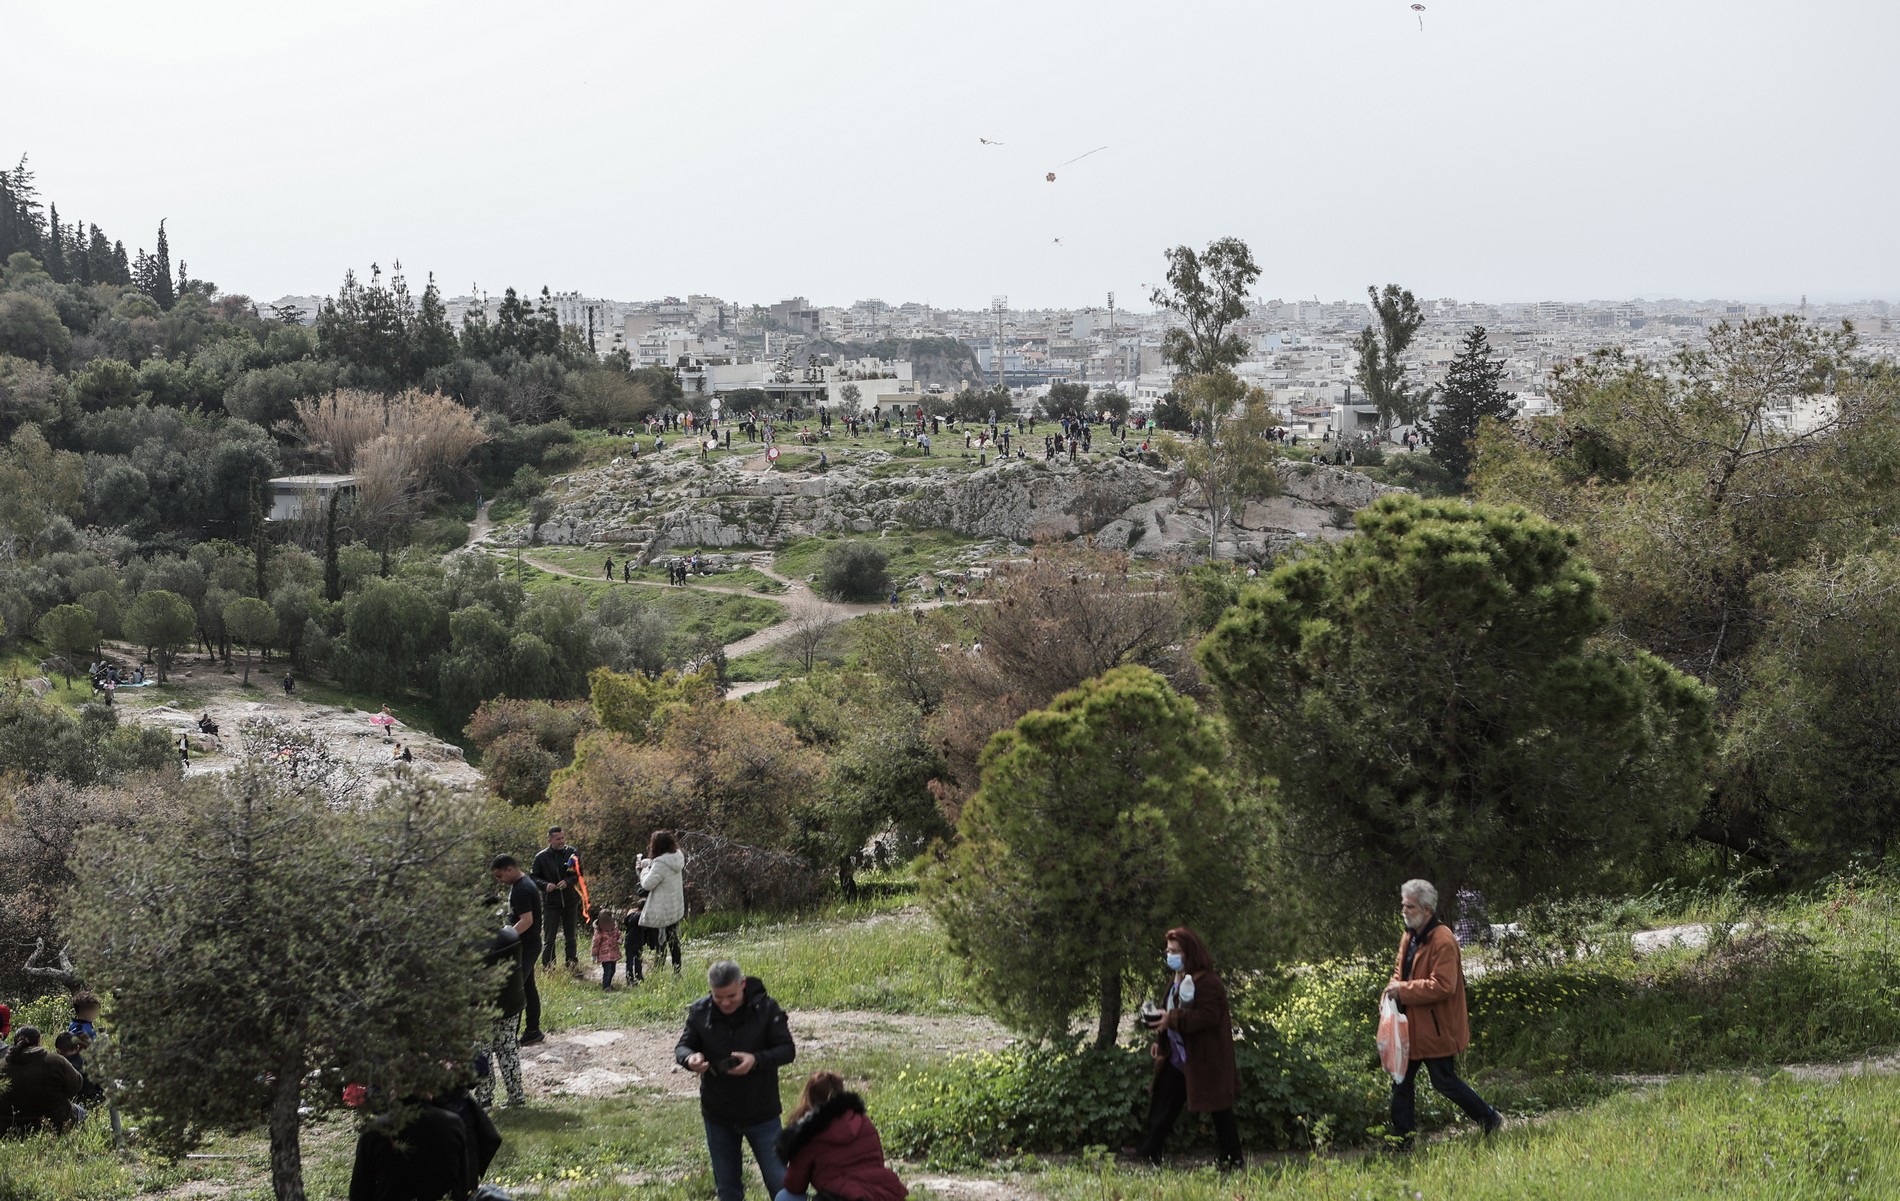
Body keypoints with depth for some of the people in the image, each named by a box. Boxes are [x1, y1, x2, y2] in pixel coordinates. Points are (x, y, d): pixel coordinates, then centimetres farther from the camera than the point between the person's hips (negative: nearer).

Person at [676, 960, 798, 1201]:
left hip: (761, 1115, -2)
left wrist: (756, 1060, -31)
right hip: (718, 1116, 3)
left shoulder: (765, 1008, -12)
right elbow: (682, 1046, 3)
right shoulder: (700, 1011, -5)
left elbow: (787, 1050, -11)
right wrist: (689, 1058, -23)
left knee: (779, 1182, 4)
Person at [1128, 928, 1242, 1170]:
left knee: (1218, 1109, 0)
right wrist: (1161, 1040, 11)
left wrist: (1172, 1020, -33)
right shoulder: (1177, 980, 13)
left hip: (1205, 1059, -9)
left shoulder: (1208, 982, -18)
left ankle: (1233, 1158, 9)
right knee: (1162, 1104, 8)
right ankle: (1149, 1152, 13)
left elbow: (1208, 1017, -28)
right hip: (1178, 1057, 9)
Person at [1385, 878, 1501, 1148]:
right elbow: (1400, 972, 22)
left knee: (1444, 1081, 1)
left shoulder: (1442, 941, -21)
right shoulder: (1409, 937, 9)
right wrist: (1392, 989, 1)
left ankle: (1490, 1120, 20)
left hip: (1436, 1029, -9)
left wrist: (1403, 991, -24)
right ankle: (1401, 1142, 19)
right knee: (1402, 1081, 11)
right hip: (1412, 1028, 9)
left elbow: (1443, 985, -27)